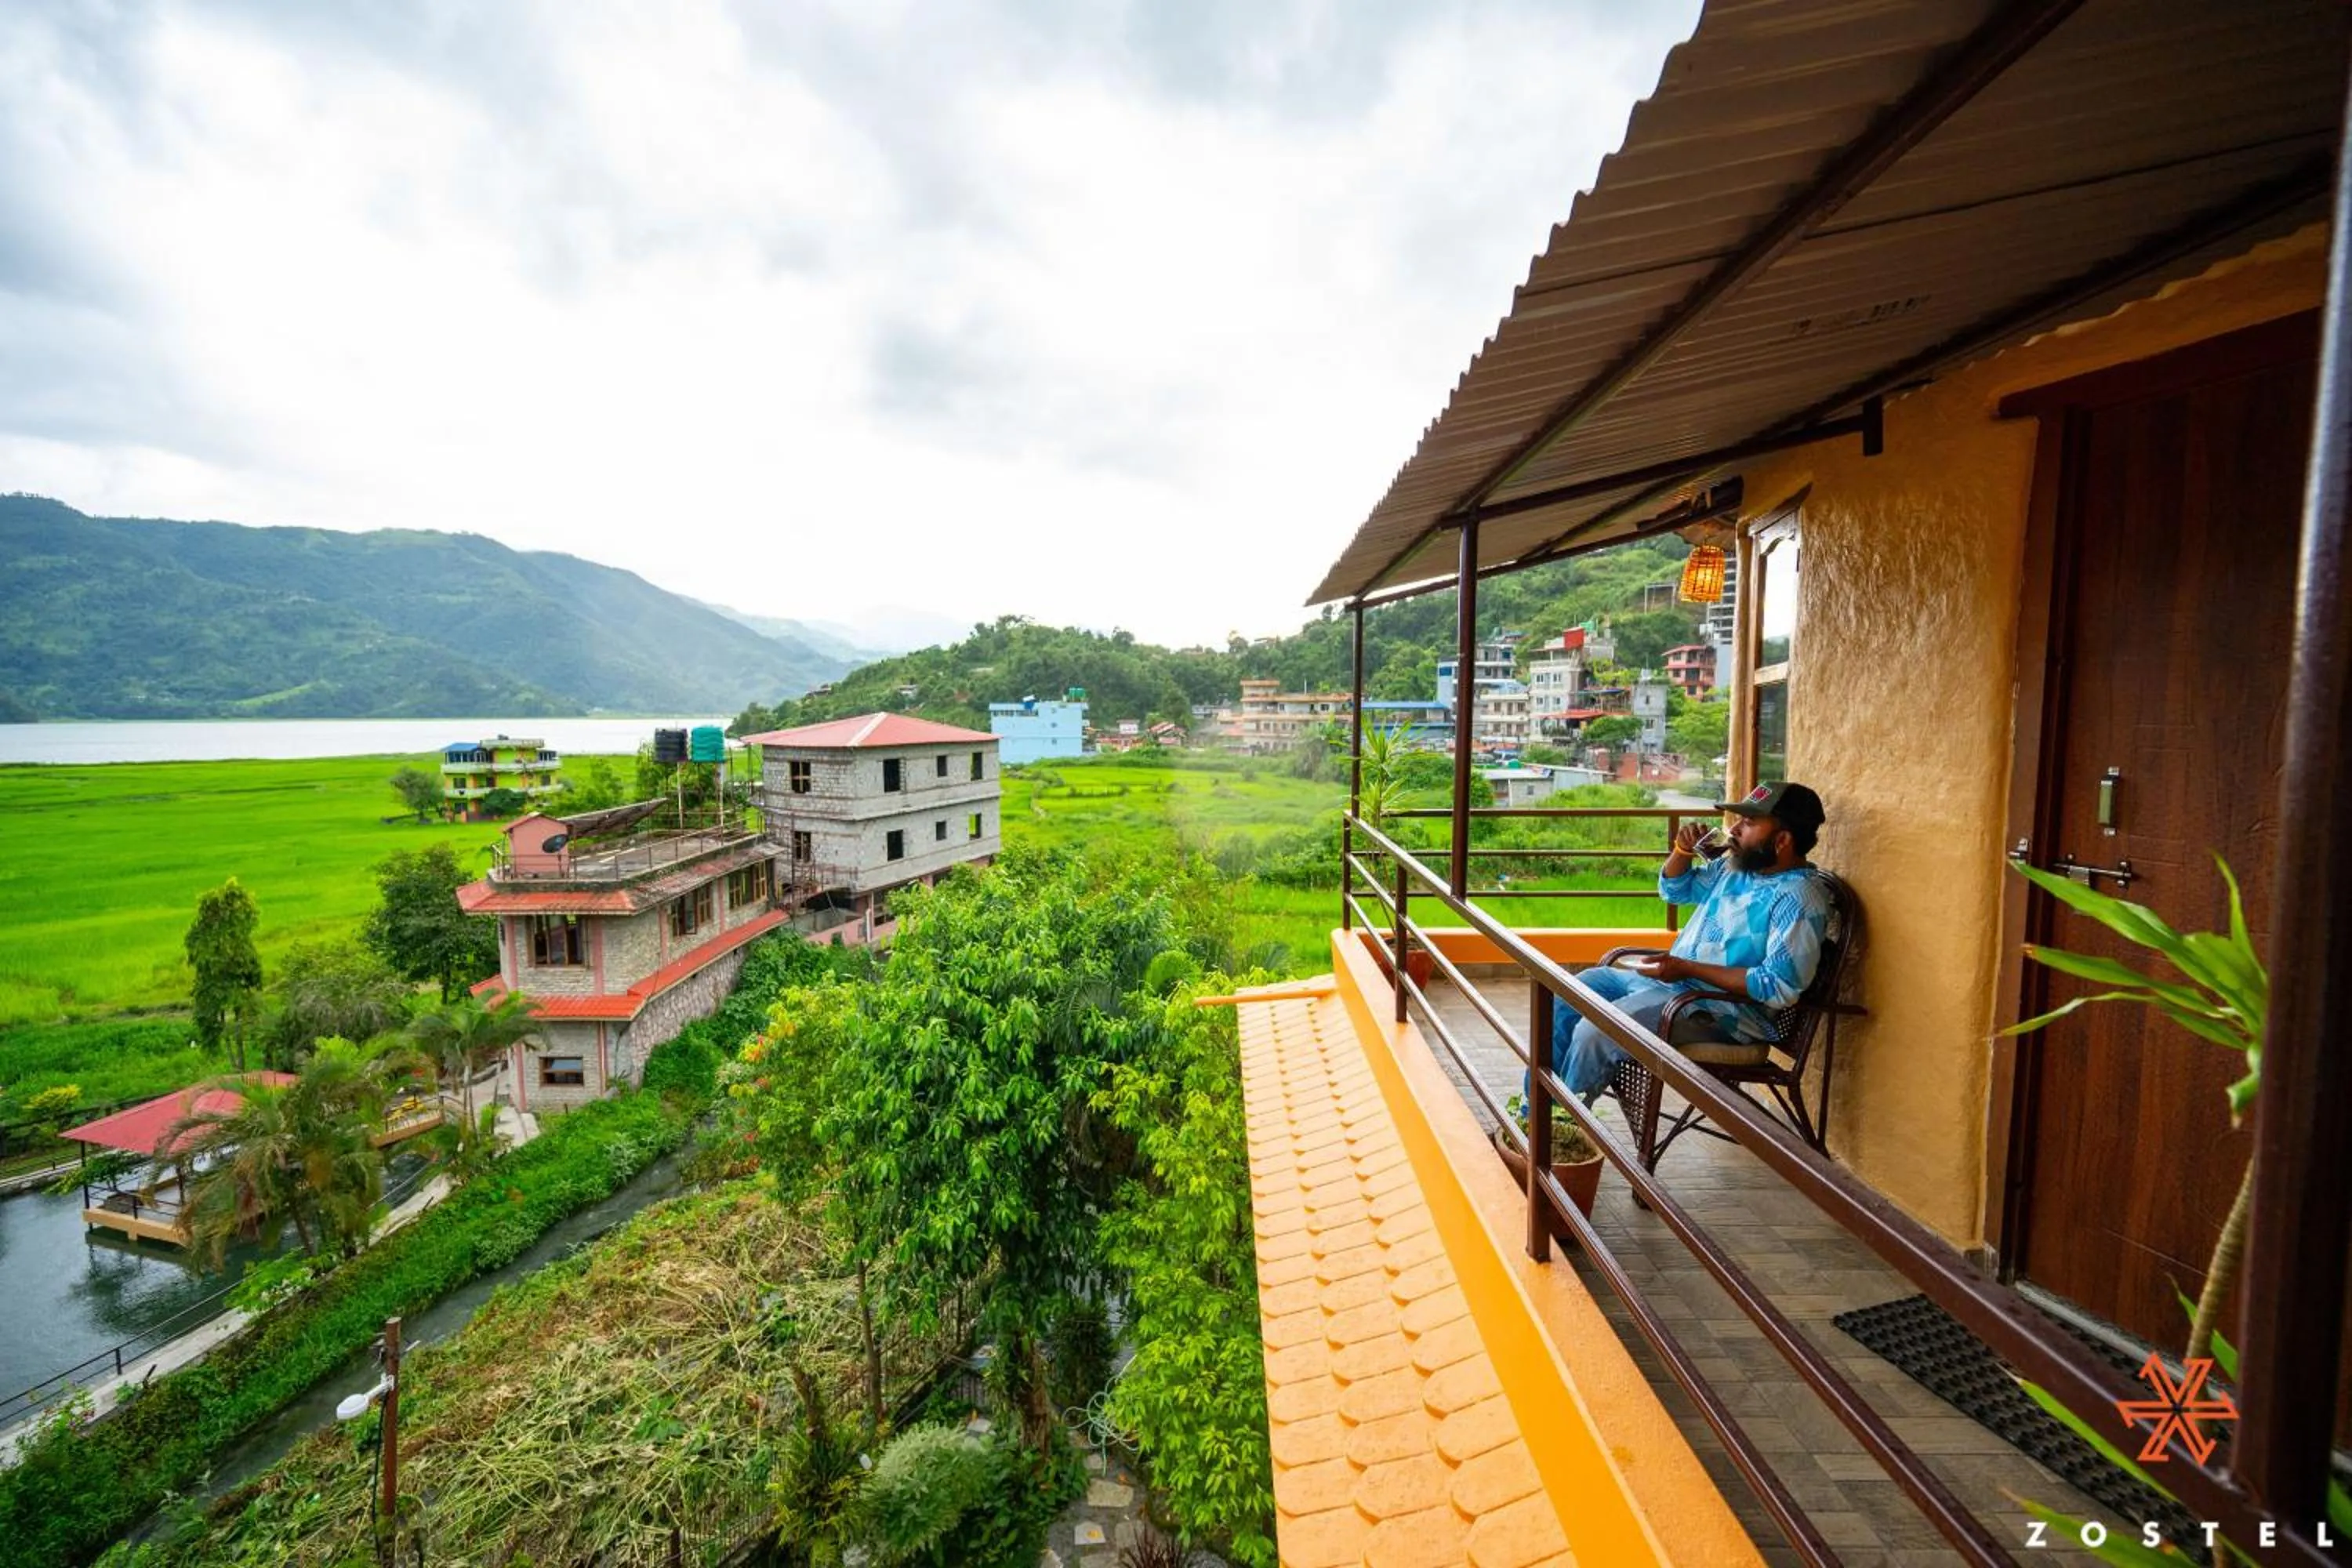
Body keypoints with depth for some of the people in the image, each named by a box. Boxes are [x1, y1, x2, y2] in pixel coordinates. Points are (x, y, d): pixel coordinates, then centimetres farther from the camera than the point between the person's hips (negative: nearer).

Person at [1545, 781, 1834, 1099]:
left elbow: (1779, 987, -26)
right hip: (1669, 979, 10)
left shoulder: (1799, 900, -18)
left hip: (1722, 1009, -10)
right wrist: (1683, 850, 1)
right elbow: (1673, 889, 22)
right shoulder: (1737, 865, 9)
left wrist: (1688, 968, -24)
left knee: (1594, 1033, -27)